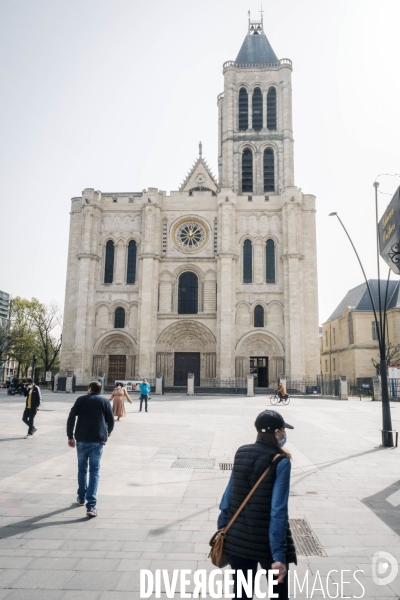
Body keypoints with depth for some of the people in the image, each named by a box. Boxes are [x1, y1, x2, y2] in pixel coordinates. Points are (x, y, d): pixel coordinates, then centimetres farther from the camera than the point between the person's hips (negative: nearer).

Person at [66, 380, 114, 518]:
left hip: (81, 439, 1)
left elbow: (71, 418, 1)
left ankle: (81, 498, 33)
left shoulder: (81, 400, 8)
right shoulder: (105, 401, 7)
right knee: (94, 471, 0)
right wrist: (108, 432, 26)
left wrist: (70, 436, 6)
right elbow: (111, 420, 7)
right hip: (98, 440, -1)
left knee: (82, 469, 19)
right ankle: (91, 505, -9)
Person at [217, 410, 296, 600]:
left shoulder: (241, 453, -1)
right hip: (267, 542, -4)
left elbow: (228, 495, 4)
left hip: (237, 538, 5)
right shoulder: (280, 462, -16)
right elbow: (278, 511, -20)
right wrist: (279, 555, -17)